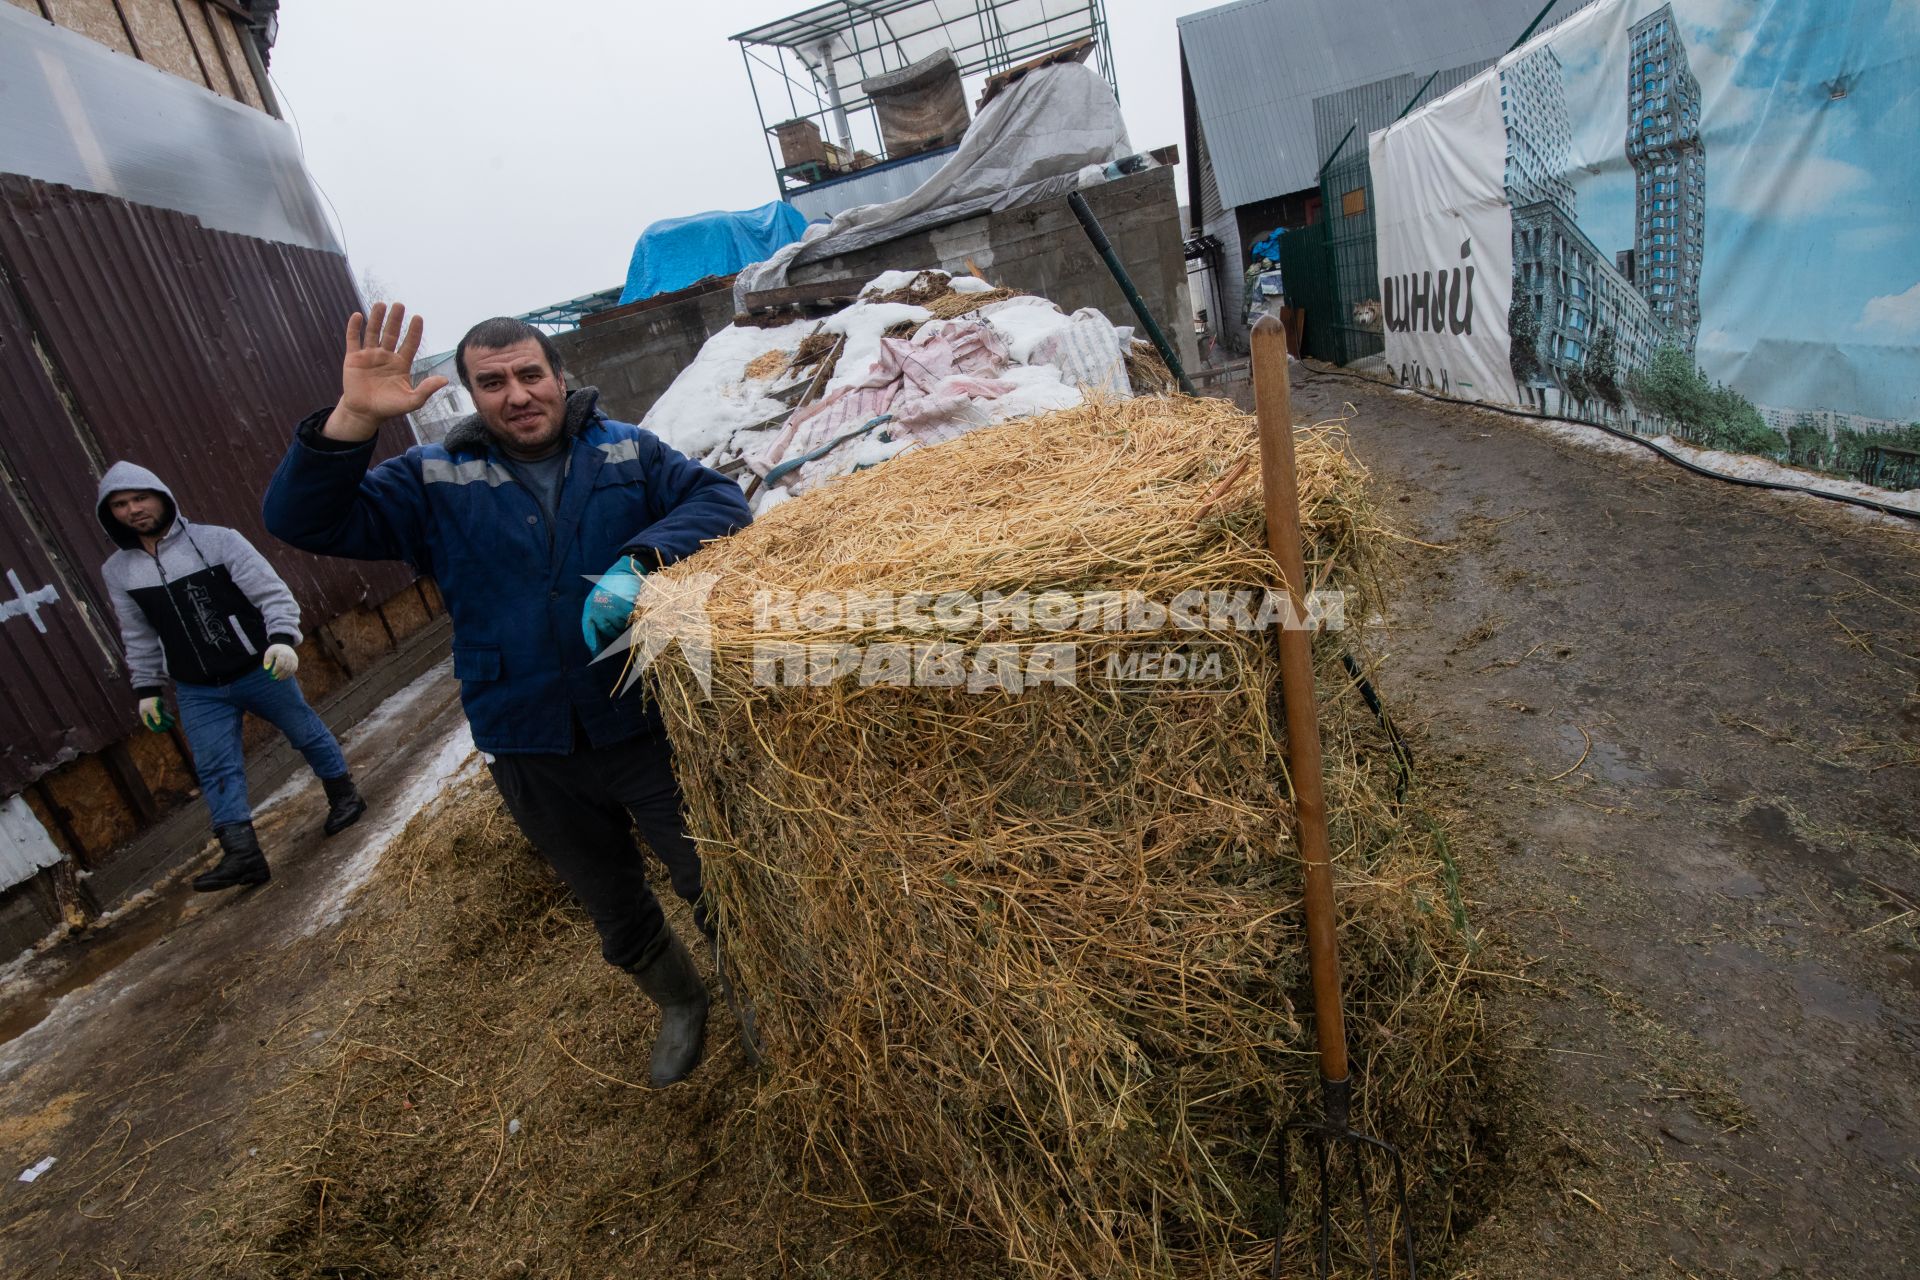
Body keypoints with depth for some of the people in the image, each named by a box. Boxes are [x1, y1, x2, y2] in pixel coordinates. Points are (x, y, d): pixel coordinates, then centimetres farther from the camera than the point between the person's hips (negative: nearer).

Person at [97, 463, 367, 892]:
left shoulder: (217, 540, -12)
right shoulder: (116, 572, 4)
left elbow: (272, 593, -15)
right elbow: (139, 638, 14)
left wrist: (282, 638, -29)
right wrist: (146, 688, 14)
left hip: (260, 672, -4)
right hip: (197, 693, 4)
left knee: (307, 734, 11)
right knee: (215, 769, -2)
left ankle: (344, 796, 32)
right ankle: (242, 854, -1)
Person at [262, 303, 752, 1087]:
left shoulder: (626, 451, -2)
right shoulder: (436, 481, 0)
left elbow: (720, 498, -12)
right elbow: (303, 520, -7)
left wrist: (639, 559, -29)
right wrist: (352, 421, -24)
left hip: (647, 726, -2)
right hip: (533, 754, 2)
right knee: (617, 916, 22)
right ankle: (679, 1004, 52)